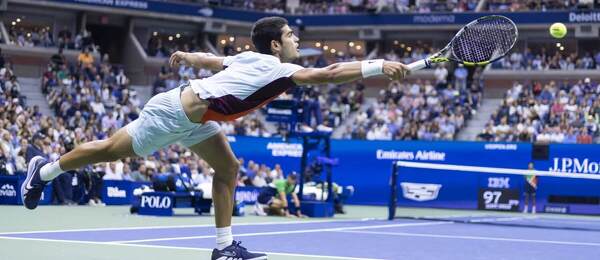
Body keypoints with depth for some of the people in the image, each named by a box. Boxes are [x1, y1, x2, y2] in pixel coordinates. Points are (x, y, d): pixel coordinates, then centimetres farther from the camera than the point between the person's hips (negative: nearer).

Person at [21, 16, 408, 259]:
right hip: (175, 112, -10)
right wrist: (379, 66, -30)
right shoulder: (277, 70, -21)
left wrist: (187, 57, 37)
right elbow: (329, 74, -29)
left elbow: (212, 60, 20)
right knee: (112, 150, 4)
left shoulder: (252, 60, 4)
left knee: (228, 168, 3)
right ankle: (45, 170, 22)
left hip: (195, 119, 10)